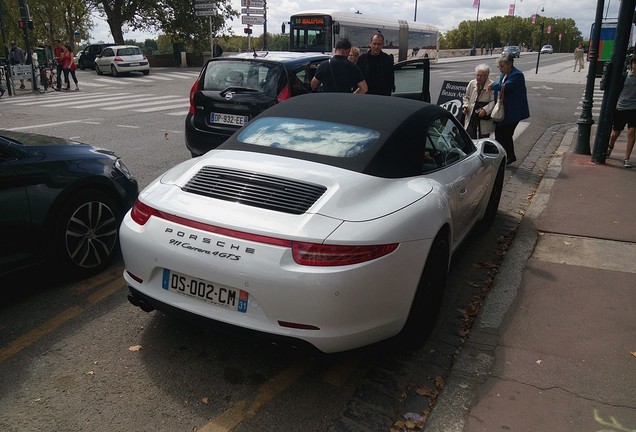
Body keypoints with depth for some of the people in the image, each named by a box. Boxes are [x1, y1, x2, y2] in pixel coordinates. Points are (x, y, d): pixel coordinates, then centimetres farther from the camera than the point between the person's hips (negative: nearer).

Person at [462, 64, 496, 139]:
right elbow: (466, 97, 19)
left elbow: (494, 101, -14)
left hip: (484, 118, -4)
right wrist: (466, 106, 2)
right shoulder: (472, 83, 6)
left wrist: (485, 110, -26)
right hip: (471, 116, 4)